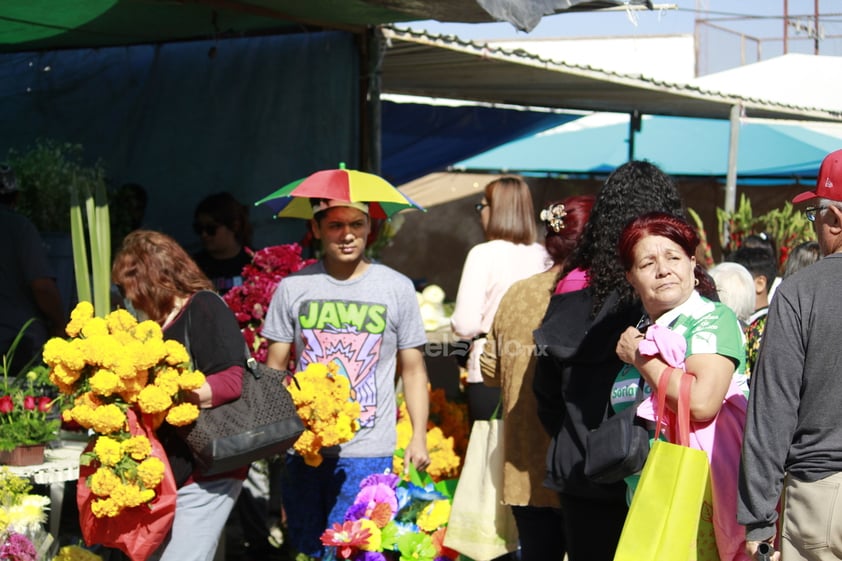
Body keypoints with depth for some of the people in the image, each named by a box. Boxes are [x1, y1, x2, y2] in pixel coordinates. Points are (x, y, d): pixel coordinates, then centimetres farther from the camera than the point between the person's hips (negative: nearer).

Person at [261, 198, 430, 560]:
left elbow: (413, 370, 6)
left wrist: (419, 437, -2)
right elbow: (274, 370, 7)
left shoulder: (397, 288, 1)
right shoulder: (293, 288, 3)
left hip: (368, 453, -2)